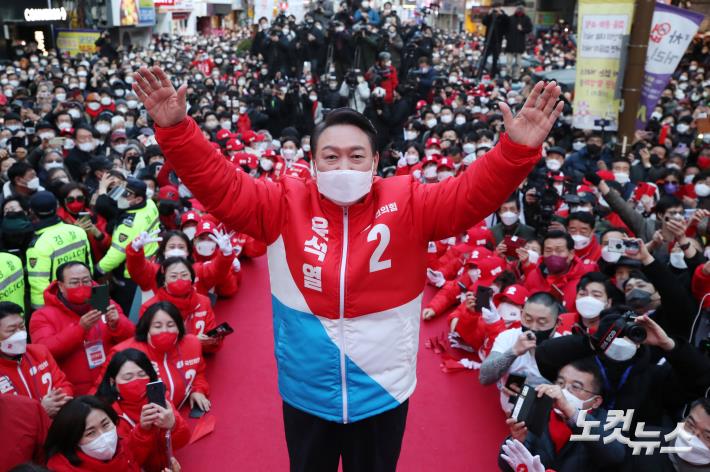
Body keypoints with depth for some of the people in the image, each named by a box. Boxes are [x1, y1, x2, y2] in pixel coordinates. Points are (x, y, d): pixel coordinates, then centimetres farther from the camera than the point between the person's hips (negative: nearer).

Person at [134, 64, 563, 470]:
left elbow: (473, 193, -17)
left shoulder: (407, 204, -10)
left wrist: (517, 150, -32)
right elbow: (220, 187, -13)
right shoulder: (286, 204, -9)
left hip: (382, 391, 0)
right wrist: (176, 129, -25)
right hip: (305, 391, 1)